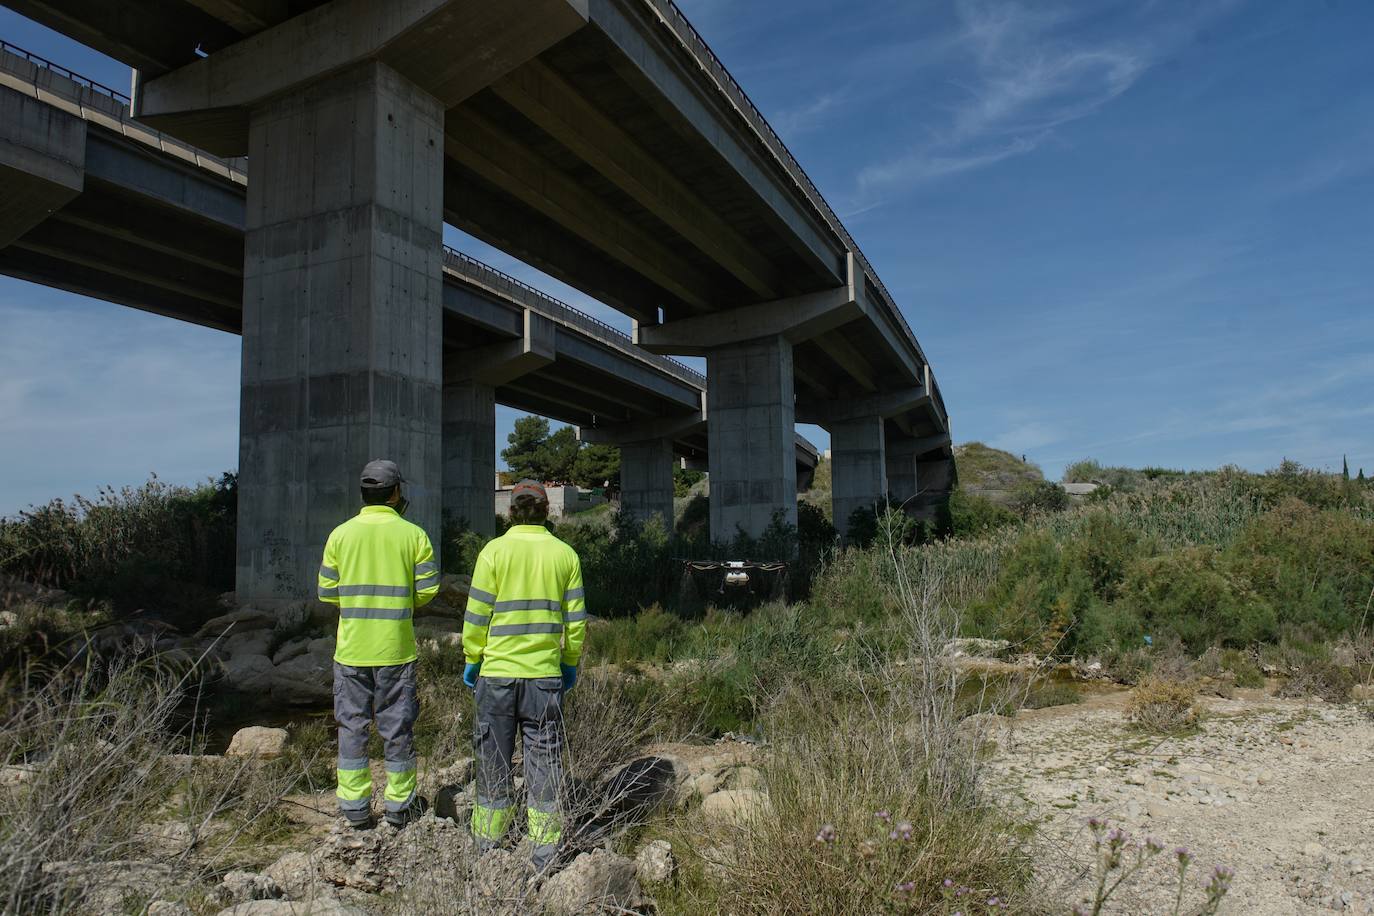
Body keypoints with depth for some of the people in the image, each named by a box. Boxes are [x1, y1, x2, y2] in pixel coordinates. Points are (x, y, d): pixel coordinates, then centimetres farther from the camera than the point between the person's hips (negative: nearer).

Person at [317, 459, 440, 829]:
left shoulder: (340, 534, -1)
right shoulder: (413, 535, -5)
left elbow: (327, 591, 2)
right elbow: (428, 589, -5)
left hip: (352, 648, 1)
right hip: (397, 648, -1)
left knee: (352, 724, 12)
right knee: (398, 725, 9)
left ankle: (354, 806, 17)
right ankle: (400, 804, 19)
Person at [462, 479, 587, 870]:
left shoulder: (494, 551, -6)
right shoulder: (565, 554, 1)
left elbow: (477, 615, -5)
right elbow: (575, 619, 3)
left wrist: (471, 661, 7)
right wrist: (571, 663, 14)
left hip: (497, 672, -1)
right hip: (546, 675, 1)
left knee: (493, 756, 11)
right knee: (544, 757, 8)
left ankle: (488, 842, 21)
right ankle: (544, 847, 13)